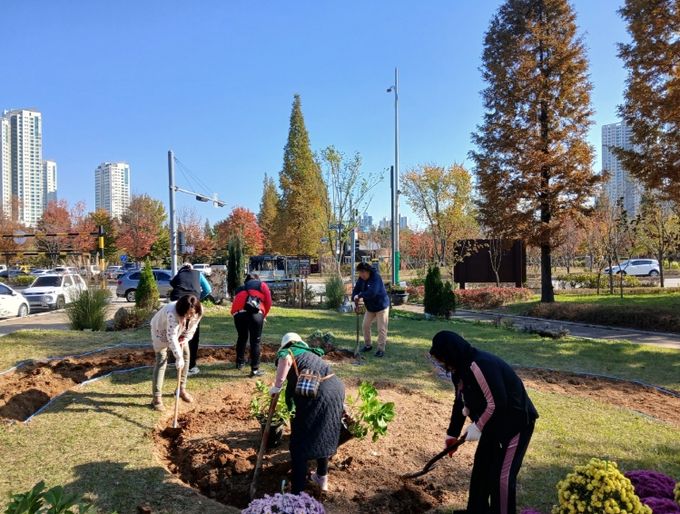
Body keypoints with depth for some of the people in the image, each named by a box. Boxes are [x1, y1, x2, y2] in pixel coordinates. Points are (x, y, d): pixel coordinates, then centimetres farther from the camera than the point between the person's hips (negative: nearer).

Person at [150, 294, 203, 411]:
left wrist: (185, 339, -19)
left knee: (186, 356, 4)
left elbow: (192, 327, -8)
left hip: (180, 332, 6)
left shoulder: (198, 312, -28)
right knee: (161, 361, -13)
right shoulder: (172, 313, -45)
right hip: (161, 330, -6)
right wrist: (178, 357, -40)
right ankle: (157, 397, -10)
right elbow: (171, 337, -42)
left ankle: (182, 389, 20)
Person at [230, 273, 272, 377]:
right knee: (255, 341, 4)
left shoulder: (239, 289, 35)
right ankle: (255, 369, 2)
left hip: (238, 314, 3)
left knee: (242, 338, 25)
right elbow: (268, 302, 13)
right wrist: (264, 315, 25)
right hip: (255, 313, -3)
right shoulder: (262, 285, 24)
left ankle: (240, 363, 38)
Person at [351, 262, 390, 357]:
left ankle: (381, 349, 4)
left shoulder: (376, 277, -27)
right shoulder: (361, 279, -3)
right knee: (366, 325, 12)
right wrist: (355, 298, -23)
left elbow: (372, 292, -39)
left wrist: (360, 295, -33)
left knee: (381, 328, -4)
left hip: (381, 306, -8)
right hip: (370, 307, 8)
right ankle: (368, 345, 28)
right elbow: (356, 289, -3)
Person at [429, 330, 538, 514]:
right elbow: (460, 403, 12)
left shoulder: (480, 366, -30)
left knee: (502, 475, -5)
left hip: (516, 421, -9)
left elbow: (497, 403, -31)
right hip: (494, 422, 10)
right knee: (481, 468, 15)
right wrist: (452, 435, 16)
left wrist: (478, 427, -18)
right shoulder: (460, 369, 1)